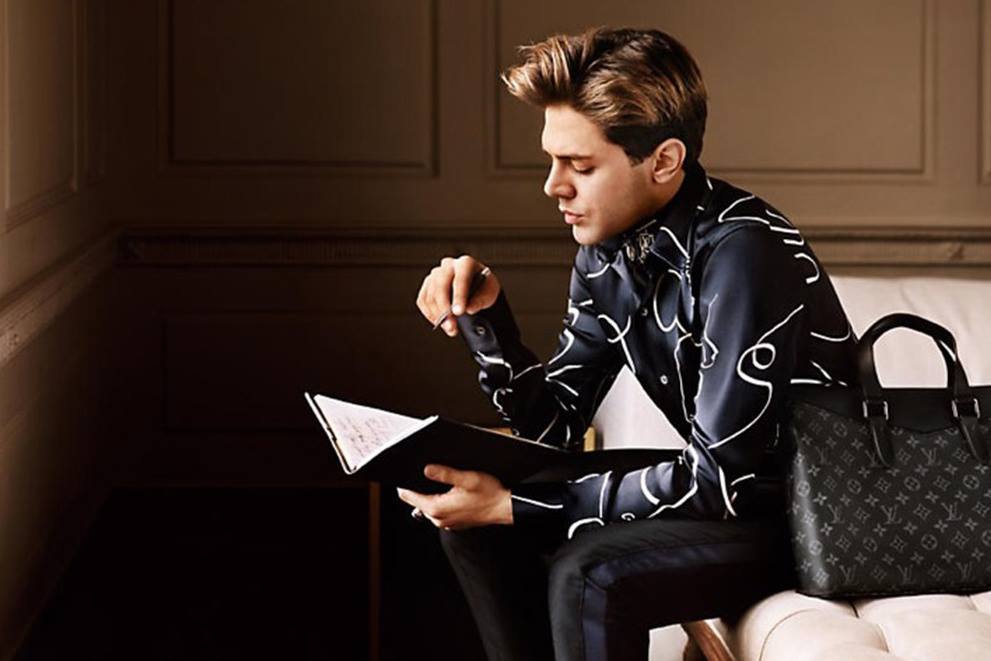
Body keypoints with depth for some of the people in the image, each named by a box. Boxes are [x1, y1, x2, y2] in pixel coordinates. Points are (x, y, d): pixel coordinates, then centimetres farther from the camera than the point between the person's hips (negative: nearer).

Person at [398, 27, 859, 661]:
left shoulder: (743, 253, -26)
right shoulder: (608, 251, 0)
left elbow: (722, 478, -27)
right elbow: (556, 423, 8)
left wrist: (516, 506, -26)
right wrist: (485, 318, -11)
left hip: (808, 518, -9)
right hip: (723, 482, 9)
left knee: (588, 576, -30)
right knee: (472, 518, 4)